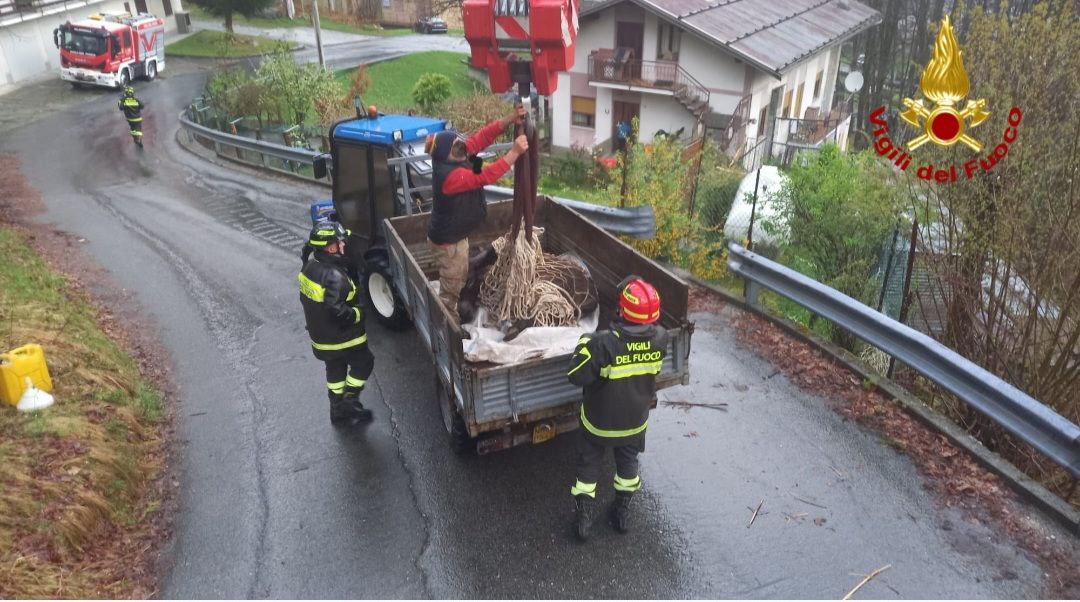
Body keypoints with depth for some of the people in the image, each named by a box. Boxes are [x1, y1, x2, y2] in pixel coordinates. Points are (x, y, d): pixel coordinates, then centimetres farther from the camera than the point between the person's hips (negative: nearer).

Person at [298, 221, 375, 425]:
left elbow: (306, 298, 9)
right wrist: (358, 314, -18)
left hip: (319, 334, 9)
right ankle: (349, 403, 16)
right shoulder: (334, 276, -32)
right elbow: (336, 311, -35)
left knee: (335, 368, 24)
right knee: (364, 362, 13)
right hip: (340, 337, -9)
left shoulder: (310, 265, -2)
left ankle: (338, 409, 36)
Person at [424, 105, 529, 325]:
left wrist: (511, 118, -23)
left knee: (459, 280, 28)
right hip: (449, 241, -10)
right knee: (451, 288, 9)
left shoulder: (455, 157, -10)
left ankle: (453, 320, 47)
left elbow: (482, 136, -12)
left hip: (456, 235, 10)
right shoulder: (450, 175, -36)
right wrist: (515, 152, -40)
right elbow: (485, 177, -41)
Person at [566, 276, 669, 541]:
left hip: (599, 421, -3)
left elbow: (577, 376, -25)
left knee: (589, 464, 23)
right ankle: (623, 512, 46)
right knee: (628, 462, 29)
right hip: (636, 420, 3)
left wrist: (585, 343, -12)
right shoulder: (660, 339, -23)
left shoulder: (604, 344, -37)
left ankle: (583, 516, 32)